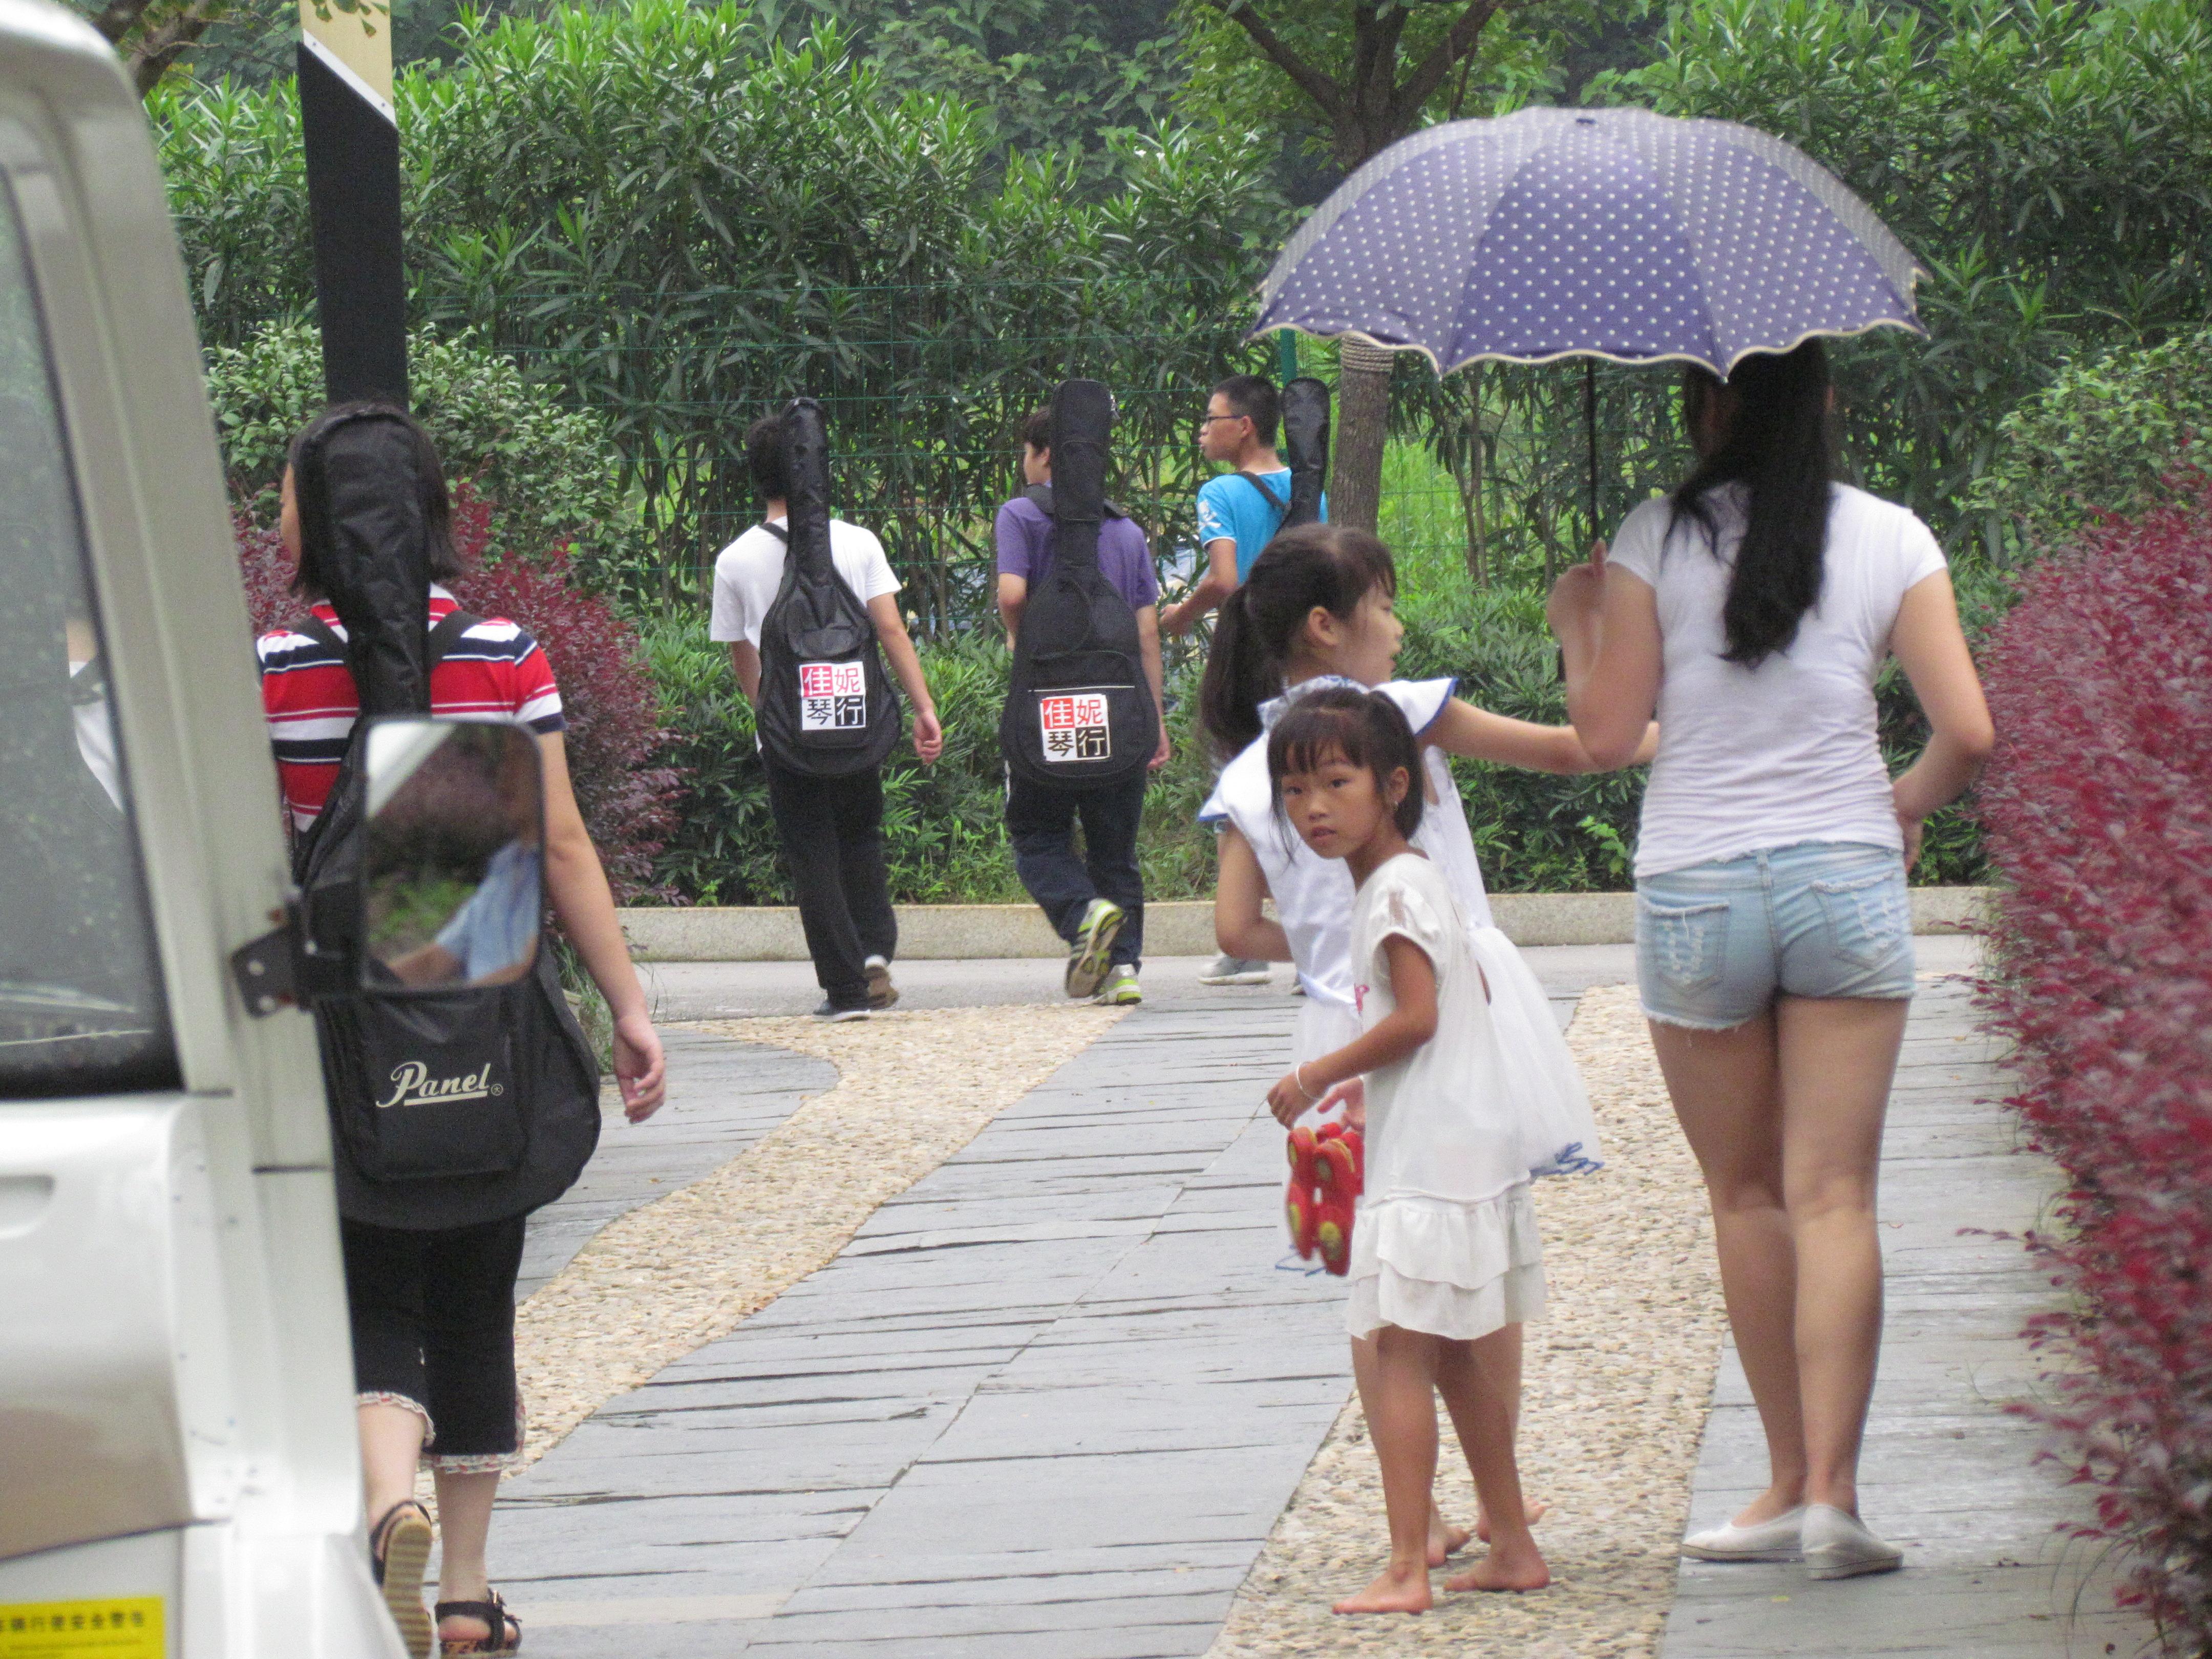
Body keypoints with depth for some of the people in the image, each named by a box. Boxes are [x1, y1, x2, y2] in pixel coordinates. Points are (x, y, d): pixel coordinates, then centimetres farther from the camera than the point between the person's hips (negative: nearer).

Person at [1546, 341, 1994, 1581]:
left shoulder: (1656, 541, -3)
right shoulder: (1891, 540, 1)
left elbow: (1608, 733, -5)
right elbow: (1970, 734, -4)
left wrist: (1576, 620, 12)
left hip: (1695, 895, 0)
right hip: (1846, 880, 0)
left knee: (1746, 1196, 12)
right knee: (1834, 1196, -1)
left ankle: (1792, 1484, 15)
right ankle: (1831, 1491, -9)